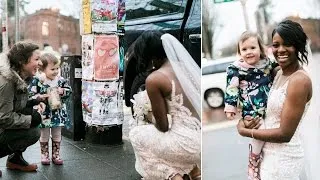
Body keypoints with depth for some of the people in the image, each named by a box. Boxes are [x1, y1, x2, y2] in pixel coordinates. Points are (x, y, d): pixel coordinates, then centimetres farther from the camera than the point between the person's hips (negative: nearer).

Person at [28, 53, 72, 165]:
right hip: (44, 113, -3)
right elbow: (30, 95, -16)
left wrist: (62, 91, -16)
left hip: (58, 113, 4)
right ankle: (44, 155, 25)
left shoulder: (60, 80, -3)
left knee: (57, 136, 14)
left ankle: (56, 155, 27)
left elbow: (69, 90, 3)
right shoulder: (37, 80, -15)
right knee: (44, 136, 12)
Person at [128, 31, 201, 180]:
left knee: (136, 135, 18)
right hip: (200, 139, 7)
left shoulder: (154, 79, -10)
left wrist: (153, 123, 18)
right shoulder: (186, 66, 9)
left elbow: (163, 126, -4)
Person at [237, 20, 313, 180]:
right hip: (271, 151, 8)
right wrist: (244, 120, -8)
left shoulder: (299, 80, -22)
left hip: (283, 157, -8)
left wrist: (245, 131, -12)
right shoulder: (280, 73, 4)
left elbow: (284, 134, -23)